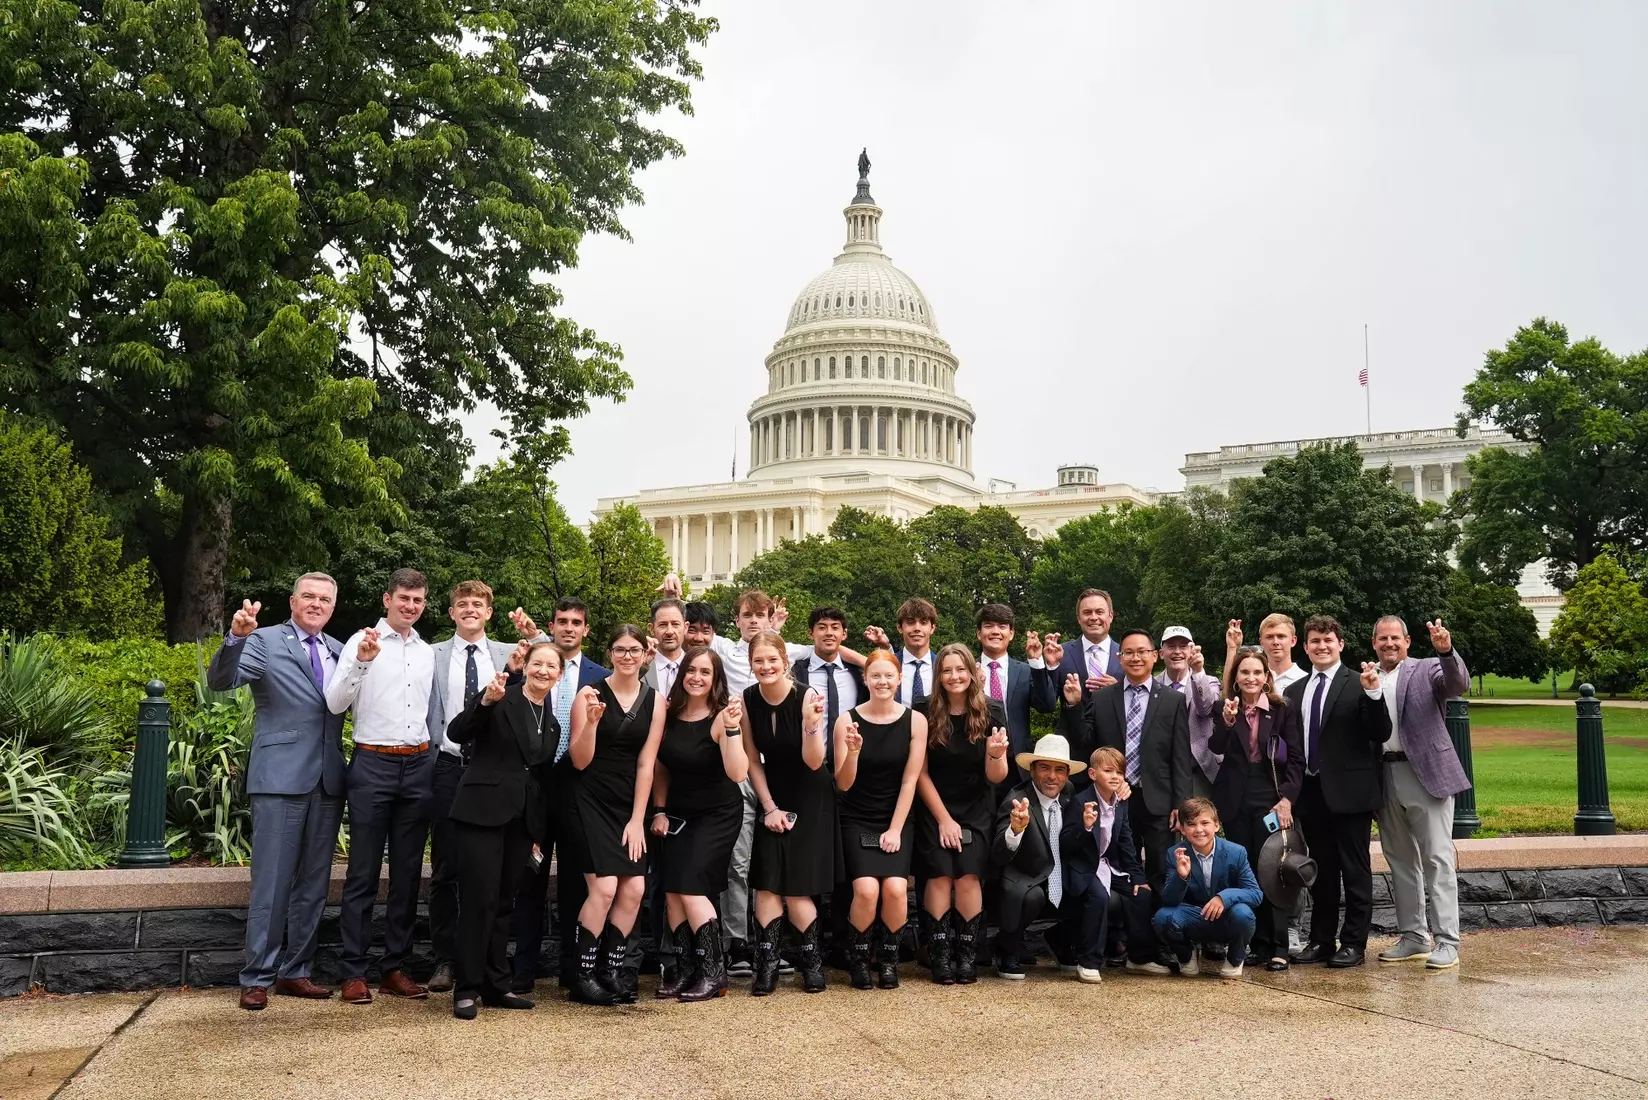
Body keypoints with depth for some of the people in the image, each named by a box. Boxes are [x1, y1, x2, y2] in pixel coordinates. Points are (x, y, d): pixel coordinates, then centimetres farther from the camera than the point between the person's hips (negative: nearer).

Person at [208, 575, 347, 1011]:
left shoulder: (340, 651, 14)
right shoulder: (265, 641, -1)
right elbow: (219, 681, -15)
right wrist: (235, 637, -31)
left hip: (327, 781, 5)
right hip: (281, 778, -5)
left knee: (313, 883, 10)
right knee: (272, 883, -1)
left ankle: (295, 971, 20)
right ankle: (257, 977, 9)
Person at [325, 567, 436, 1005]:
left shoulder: (429, 653, 13)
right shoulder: (362, 641, -2)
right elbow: (335, 703, -11)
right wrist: (361, 662, -24)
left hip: (418, 766, 5)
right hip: (373, 764, -5)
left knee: (408, 872, 8)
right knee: (363, 872, 0)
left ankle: (395, 967, 17)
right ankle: (353, 972, 7)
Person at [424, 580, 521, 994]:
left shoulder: (508, 656, 9)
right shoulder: (433, 656, 7)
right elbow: (427, 714, 6)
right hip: (448, 769, 0)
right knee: (445, 870, 4)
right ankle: (445, 960, 15)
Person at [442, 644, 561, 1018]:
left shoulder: (552, 721, 14)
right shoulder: (500, 698, -4)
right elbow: (456, 733, -15)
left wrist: (539, 832, 16)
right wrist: (486, 701, -31)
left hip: (522, 819, 6)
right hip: (482, 812, -6)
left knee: (504, 903, 12)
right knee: (479, 900, -6)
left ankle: (496, 985, 20)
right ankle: (466, 989, 3)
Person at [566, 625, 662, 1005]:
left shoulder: (654, 701, 3)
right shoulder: (590, 694, -5)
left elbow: (646, 763, 2)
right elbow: (580, 760, -6)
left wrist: (637, 819, -2)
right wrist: (591, 721, -23)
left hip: (631, 804, 4)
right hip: (592, 800, -4)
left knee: (634, 889, -5)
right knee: (604, 888, -14)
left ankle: (613, 970, 12)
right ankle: (583, 976, 0)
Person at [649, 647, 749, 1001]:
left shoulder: (722, 717, -18)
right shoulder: (667, 712, -5)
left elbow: (737, 773, -29)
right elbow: (661, 766, 7)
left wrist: (732, 729, -38)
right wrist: (659, 810, 3)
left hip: (717, 815, -5)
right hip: (677, 813, 5)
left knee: (691, 885, -13)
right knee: (672, 890, -1)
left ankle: (713, 972, -3)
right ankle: (686, 968, 11)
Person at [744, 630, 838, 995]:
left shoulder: (806, 697, -19)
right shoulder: (747, 700, -8)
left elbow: (814, 761, -22)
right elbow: (753, 761, 0)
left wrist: (812, 723, -38)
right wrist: (770, 808, -5)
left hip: (810, 800, -3)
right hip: (773, 798, 3)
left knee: (796, 888, -4)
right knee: (767, 884, -6)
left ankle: (812, 960, 14)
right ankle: (767, 964, 1)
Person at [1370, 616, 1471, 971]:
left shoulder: (1428, 669, 1)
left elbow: (1459, 684, -21)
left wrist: (1446, 651, -35)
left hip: (1427, 774, -5)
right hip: (1385, 778, 5)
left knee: (1437, 858, -5)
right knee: (1401, 860, 12)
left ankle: (1447, 942, 0)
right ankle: (1414, 937, 22)